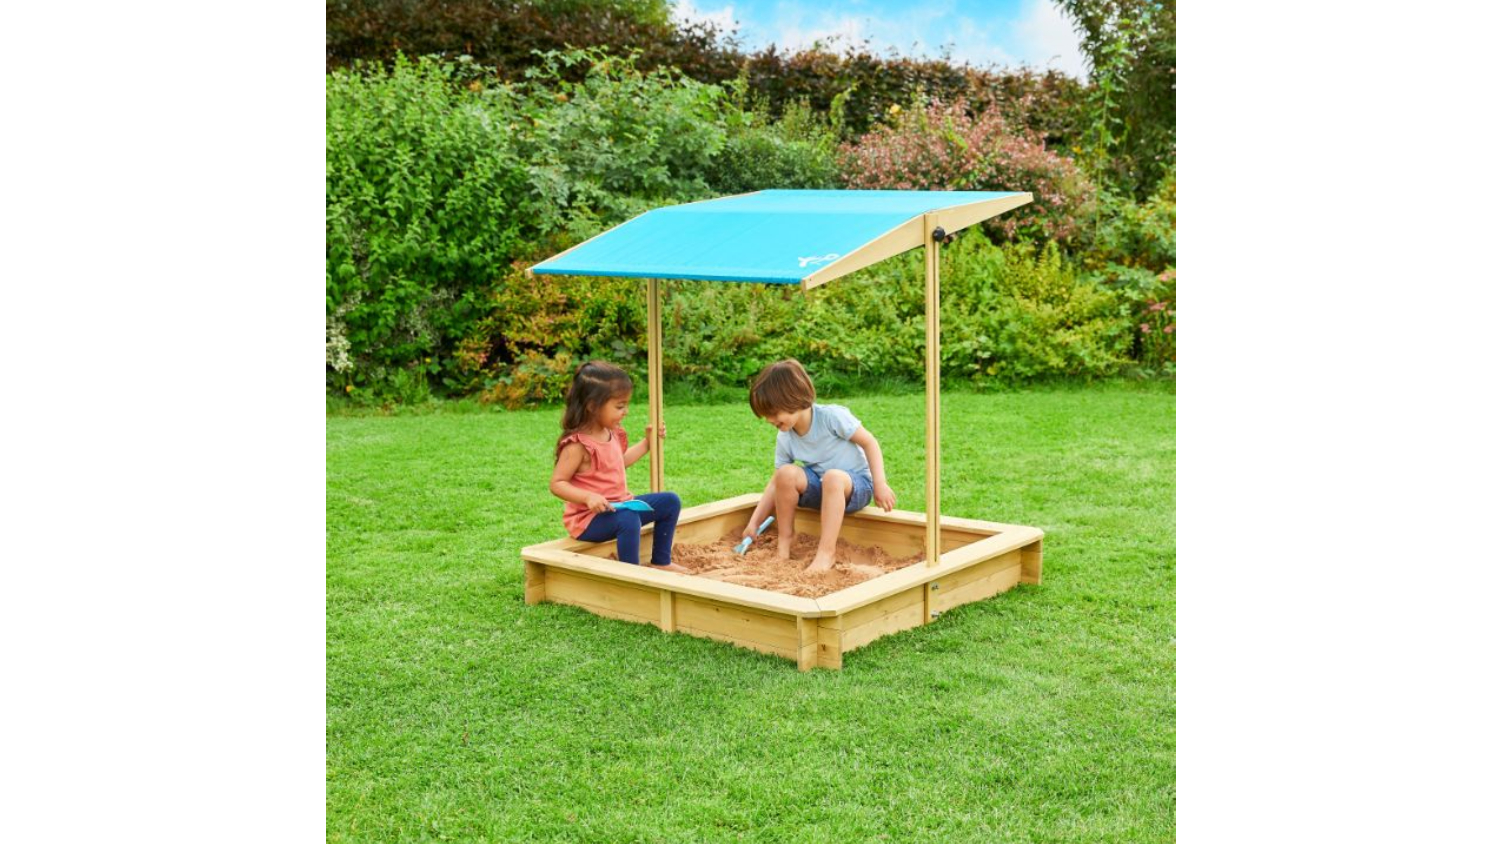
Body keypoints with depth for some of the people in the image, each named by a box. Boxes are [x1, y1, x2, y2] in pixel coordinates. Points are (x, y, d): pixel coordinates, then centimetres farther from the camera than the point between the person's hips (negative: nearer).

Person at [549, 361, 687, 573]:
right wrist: (588, 497, -33)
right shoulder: (578, 445, -22)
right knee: (628, 520, -38)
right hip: (589, 518, -9)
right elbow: (557, 484, -21)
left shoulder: (611, 433, 5)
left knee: (670, 501, 10)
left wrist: (647, 443, 22)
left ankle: (661, 562, 18)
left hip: (618, 506, 9)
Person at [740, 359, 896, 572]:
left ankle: (826, 553, -38)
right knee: (787, 474, -25)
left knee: (833, 477, -39)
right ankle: (783, 543, -12)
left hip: (855, 485, -4)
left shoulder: (832, 416, -21)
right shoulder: (785, 440, -5)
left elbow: (869, 442, -13)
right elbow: (778, 482, 0)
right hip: (820, 489, 5)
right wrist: (754, 522, -4)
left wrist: (880, 484, -20)